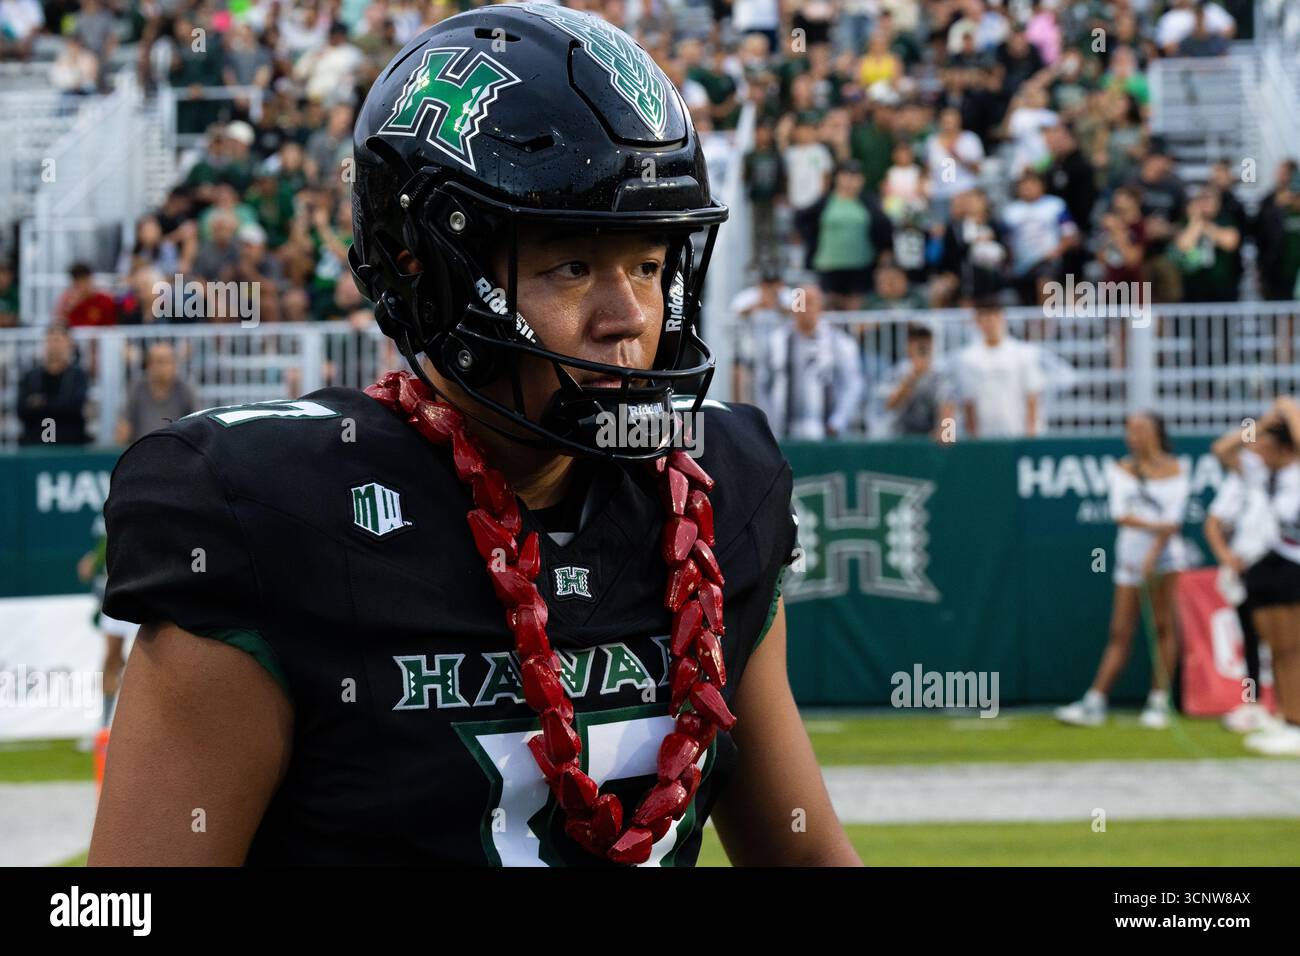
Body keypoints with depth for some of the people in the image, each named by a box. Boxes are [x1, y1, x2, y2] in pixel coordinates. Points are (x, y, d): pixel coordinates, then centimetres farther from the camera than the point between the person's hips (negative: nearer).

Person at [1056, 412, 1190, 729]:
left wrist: (1153, 556, -19)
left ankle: (1159, 703, 0)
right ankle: (1094, 705, -2)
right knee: (1120, 634, 0)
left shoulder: (1175, 472, 0)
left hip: (1165, 555, -3)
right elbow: (1119, 513, -2)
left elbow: (1172, 520, -9)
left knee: (1163, 626, -5)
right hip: (1130, 558, 3)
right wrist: (1154, 526, -14)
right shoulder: (1122, 469, 10)